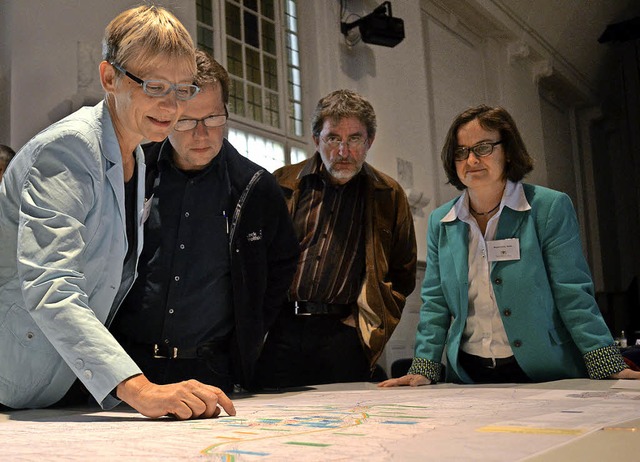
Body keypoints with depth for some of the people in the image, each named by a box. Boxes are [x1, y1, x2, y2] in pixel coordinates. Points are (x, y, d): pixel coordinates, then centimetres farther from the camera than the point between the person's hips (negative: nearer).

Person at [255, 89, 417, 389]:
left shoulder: (390, 196, 9)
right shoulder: (282, 184, 9)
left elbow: (403, 273, 15)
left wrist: (369, 320, 4)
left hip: (344, 333, 0)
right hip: (279, 329, 1)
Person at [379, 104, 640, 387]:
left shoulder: (550, 208, -3)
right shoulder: (440, 222, 8)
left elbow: (573, 297, -5)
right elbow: (435, 304, 10)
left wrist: (611, 367, -12)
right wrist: (423, 369, 1)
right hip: (468, 376, 3)